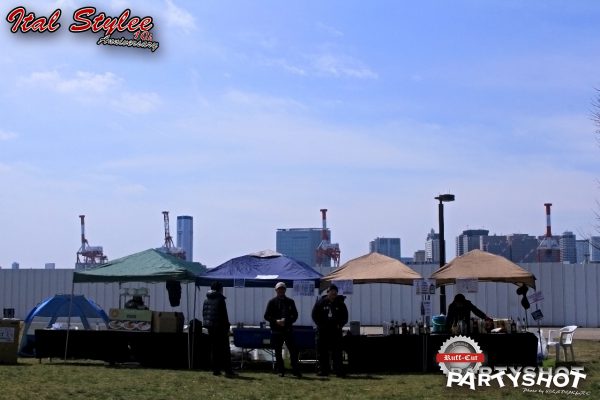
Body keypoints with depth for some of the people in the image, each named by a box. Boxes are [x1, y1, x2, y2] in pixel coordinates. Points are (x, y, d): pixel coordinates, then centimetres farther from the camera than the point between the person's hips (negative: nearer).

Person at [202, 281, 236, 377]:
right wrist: (227, 327, -9)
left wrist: (207, 324, 17)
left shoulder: (206, 300, 11)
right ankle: (227, 370, -7)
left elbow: (204, 314, 13)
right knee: (225, 349, -3)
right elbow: (224, 315, -14)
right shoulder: (220, 299, -12)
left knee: (214, 349, 12)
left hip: (210, 327, 7)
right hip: (220, 327, -7)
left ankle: (215, 370, 11)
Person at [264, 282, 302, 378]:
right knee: (278, 352, 4)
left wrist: (286, 321, -10)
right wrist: (276, 321, -14)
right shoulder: (272, 302, 6)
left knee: (293, 351, -6)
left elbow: (295, 315, 8)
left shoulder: (290, 302, 10)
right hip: (276, 330, 0)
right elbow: (266, 316, 3)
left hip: (288, 329, 0)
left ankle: (296, 371, -1)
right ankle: (281, 371, 13)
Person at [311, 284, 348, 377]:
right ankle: (323, 370, 8)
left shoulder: (340, 304, 6)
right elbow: (314, 315, 6)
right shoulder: (321, 303, 3)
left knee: (337, 352, -3)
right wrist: (320, 324, -5)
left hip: (335, 331, 0)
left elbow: (345, 317, 11)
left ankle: (339, 371, -2)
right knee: (322, 352, 2)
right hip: (323, 331, 0)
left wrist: (339, 325, -4)